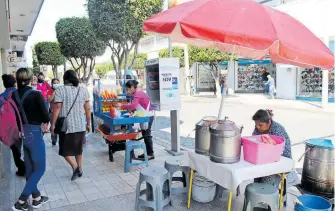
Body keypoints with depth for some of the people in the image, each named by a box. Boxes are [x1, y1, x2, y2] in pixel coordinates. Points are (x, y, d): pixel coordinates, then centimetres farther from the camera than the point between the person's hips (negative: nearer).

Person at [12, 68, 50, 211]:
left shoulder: (14, 96, 0)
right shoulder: (36, 95, -16)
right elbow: (46, 118, -12)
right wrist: (40, 119, 8)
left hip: (21, 133, 7)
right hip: (34, 133, -6)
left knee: (29, 169, 17)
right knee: (39, 169, 6)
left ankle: (37, 198, 30)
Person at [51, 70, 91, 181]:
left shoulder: (60, 90, -7)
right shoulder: (83, 90, 4)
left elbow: (57, 108, -12)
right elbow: (87, 108, 5)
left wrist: (53, 124, -5)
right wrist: (88, 123, 13)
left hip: (66, 125, -4)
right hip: (80, 125, 4)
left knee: (65, 149, 11)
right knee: (78, 148, 18)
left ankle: (75, 167, -4)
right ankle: (79, 169, 23)